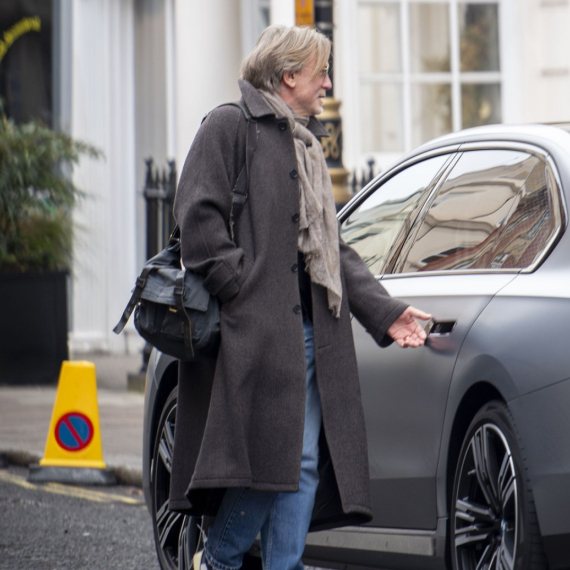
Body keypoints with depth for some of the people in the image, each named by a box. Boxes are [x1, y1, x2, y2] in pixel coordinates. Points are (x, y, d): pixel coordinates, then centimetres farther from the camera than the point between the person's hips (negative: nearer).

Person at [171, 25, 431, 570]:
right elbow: (199, 218, -9)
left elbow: (333, 249, 25)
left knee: (306, 463, 1)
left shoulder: (308, 144, 25)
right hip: (257, 331, -8)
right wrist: (242, 292, -16)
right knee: (271, 456, -13)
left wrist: (383, 311, 15)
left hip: (313, 334, 8)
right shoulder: (230, 127, 0)